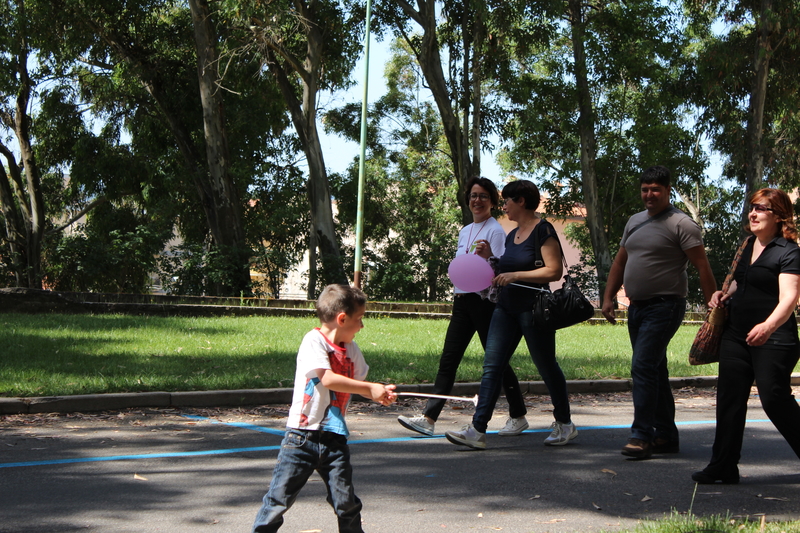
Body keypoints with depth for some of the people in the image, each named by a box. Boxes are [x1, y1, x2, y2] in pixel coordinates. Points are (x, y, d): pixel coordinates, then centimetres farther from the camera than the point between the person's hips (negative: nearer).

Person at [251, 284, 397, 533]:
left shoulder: (351, 349, 9)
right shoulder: (314, 341, -11)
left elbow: (358, 382, 21)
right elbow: (328, 379, -23)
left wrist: (381, 394, 1)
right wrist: (370, 389, -20)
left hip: (334, 438, 5)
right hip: (303, 435, -5)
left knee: (346, 502, 2)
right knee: (280, 497, 0)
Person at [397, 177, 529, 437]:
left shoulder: (496, 231, -6)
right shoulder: (465, 232, 17)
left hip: (486, 301, -7)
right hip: (462, 301, 7)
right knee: (448, 360, 1)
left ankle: (518, 417, 14)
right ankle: (428, 418, -2)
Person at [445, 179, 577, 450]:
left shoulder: (543, 231, -10)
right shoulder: (512, 235, 16)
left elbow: (554, 271, -18)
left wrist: (515, 275, -20)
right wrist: (490, 258, 9)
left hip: (533, 308, -8)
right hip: (506, 308, 8)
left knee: (546, 366, 5)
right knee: (491, 366, -3)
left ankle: (565, 424, 23)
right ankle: (477, 430, -7)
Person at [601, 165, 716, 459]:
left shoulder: (681, 224, -9)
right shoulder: (635, 221, 15)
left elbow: (702, 267, -12)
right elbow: (620, 262, 22)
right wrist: (608, 297, 14)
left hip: (665, 306, -8)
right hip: (637, 307, 8)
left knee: (643, 367, -16)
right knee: (654, 371, 12)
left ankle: (642, 435, -14)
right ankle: (666, 436, 20)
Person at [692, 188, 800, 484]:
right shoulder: (749, 245, 14)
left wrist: (769, 325, -41)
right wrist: (725, 294, 10)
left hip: (772, 340, -8)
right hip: (736, 335, 8)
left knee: (775, 400, -7)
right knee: (729, 399, 5)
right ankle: (723, 467, 9)